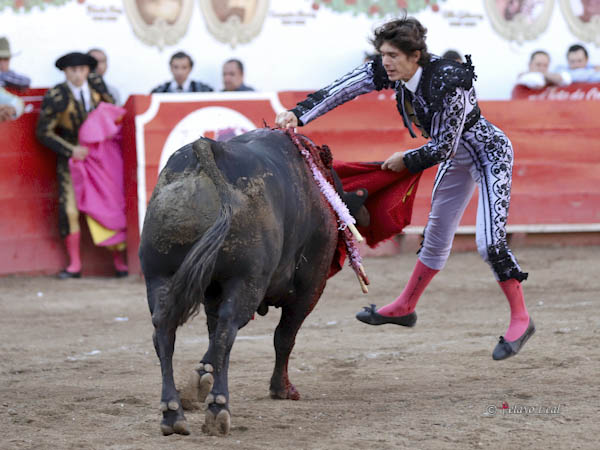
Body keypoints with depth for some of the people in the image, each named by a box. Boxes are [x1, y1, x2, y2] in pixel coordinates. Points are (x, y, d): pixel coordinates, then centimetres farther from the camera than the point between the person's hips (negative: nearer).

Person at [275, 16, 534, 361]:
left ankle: (521, 319, -3)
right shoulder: (389, 72, -15)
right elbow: (343, 89, -19)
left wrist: (407, 160, -13)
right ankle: (405, 307, 32)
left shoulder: (447, 83, -35)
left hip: (490, 156, -8)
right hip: (457, 159, 8)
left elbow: (442, 148, -28)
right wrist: (299, 114, -29)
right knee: (436, 237, 19)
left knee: (490, 243, -16)